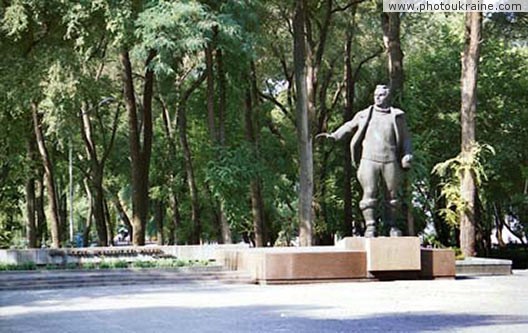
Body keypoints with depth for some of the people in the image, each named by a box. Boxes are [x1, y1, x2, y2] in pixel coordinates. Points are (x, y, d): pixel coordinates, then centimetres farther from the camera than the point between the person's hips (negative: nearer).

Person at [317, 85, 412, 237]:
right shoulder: (364, 115, 13)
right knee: (369, 194, -8)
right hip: (369, 160, 0)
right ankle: (370, 227, -5)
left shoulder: (397, 116, 12)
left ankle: (392, 226, 15)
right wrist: (333, 136, 12)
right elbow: (349, 126, 24)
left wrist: (408, 155, 3)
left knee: (392, 195, 4)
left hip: (390, 161, 0)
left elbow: (405, 138, 15)